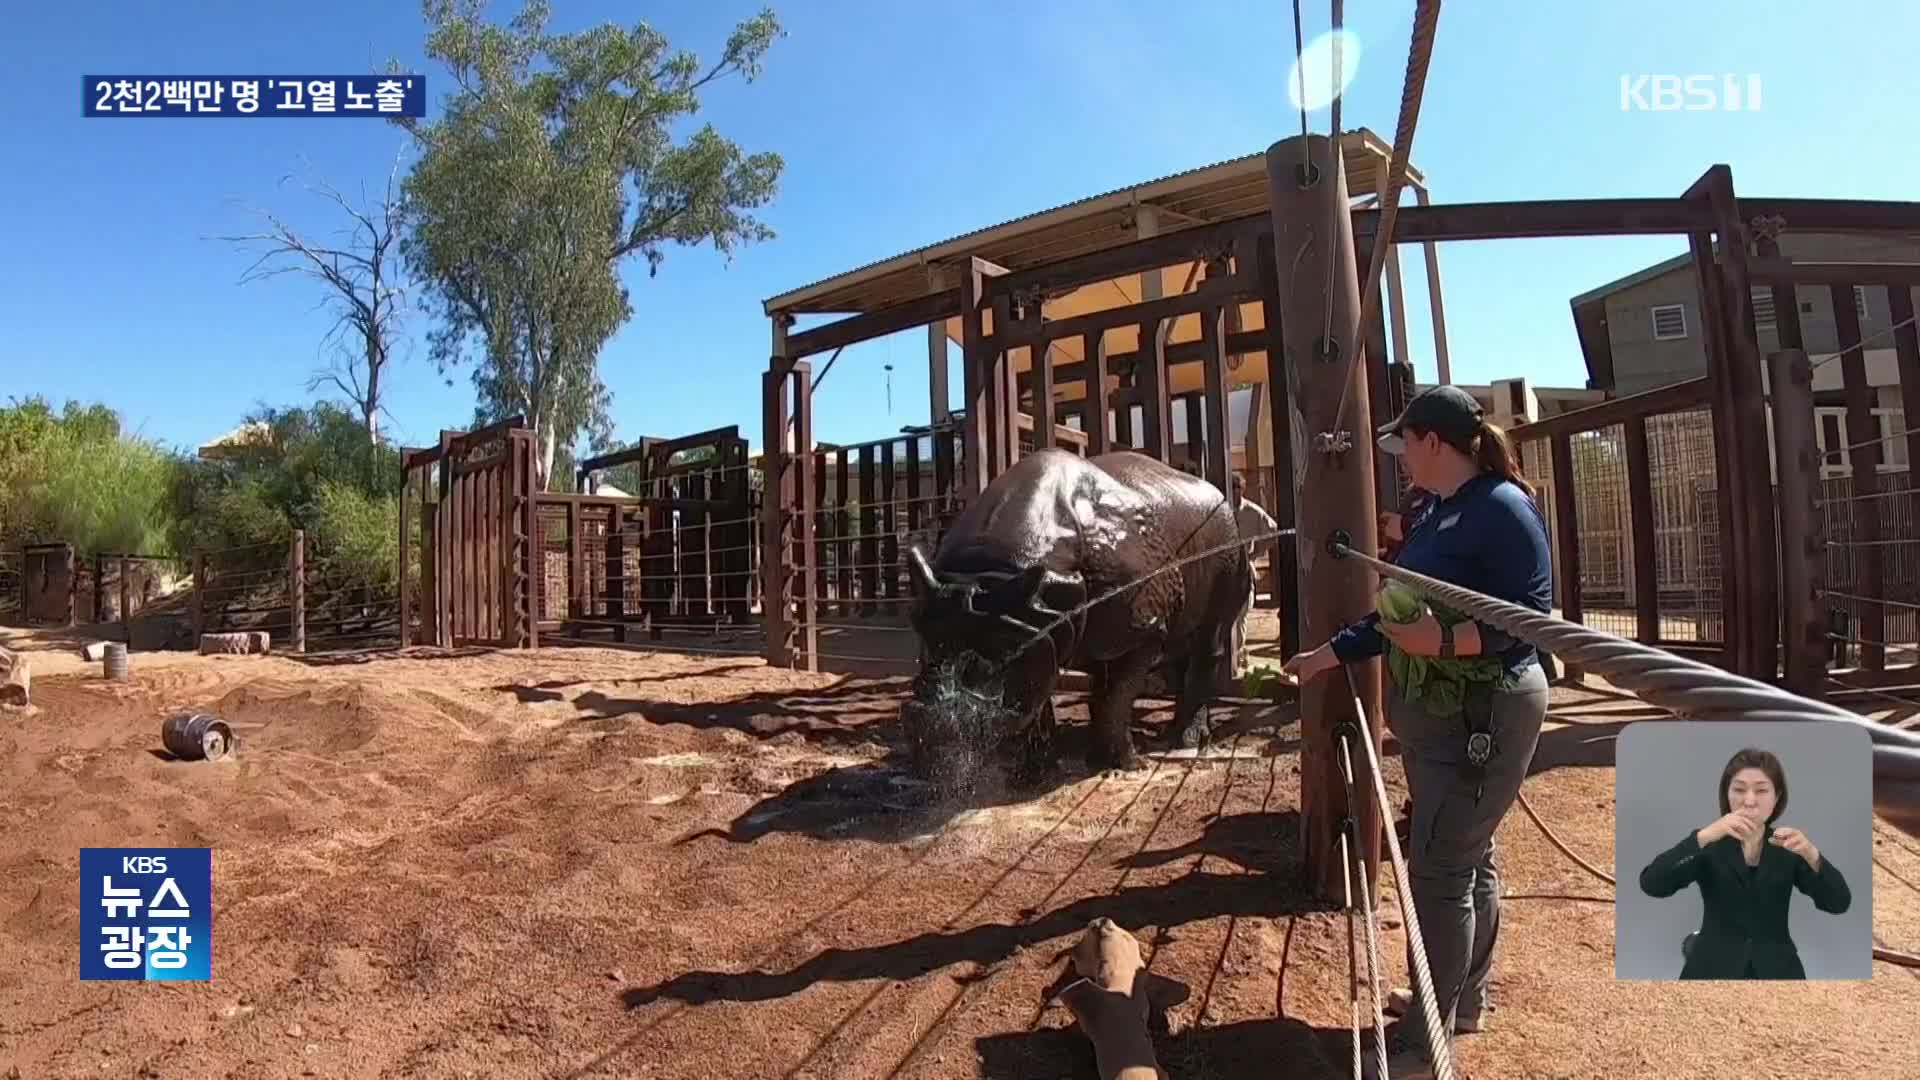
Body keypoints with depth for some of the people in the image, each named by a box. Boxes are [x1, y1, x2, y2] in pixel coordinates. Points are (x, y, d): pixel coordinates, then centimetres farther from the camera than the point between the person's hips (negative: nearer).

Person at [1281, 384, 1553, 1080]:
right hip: (1440, 711, 9)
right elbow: (1397, 614, 14)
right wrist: (1327, 654, 14)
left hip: (1485, 713, -9)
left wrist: (1445, 641, -31)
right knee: (1466, 858, 19)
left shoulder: (1503, 508, -16)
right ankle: (1463, 999, 34)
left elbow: (1532, 616, -21)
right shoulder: (1434, 512, 11)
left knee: (1439, 868, -4)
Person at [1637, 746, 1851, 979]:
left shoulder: (1789, 848, 5)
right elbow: (1651, 885, -18)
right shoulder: (1708, 845, -1)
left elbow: (1839, 904, -8)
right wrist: (1704, 836, -28)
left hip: (1776, 971, 2)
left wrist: (1810, 854, -25)